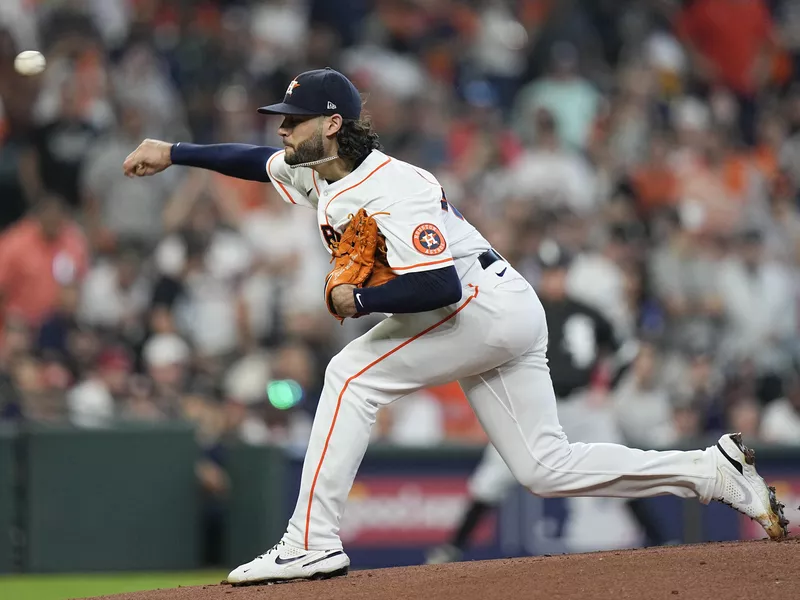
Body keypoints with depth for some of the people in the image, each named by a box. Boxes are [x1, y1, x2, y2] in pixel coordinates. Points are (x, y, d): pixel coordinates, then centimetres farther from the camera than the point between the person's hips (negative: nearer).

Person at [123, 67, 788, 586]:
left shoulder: (390, 191, -23)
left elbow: (440, 285, -31)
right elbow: (260, 160, 24)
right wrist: (172, 153, 18)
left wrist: (358, 299, -21)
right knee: (547, 467, 6)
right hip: (501, 319, 10)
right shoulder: (318, 173, 6)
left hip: (489, 304, -10)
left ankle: (313, 542, -17)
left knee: (353, 374, -15)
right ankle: (717, 472, 9)